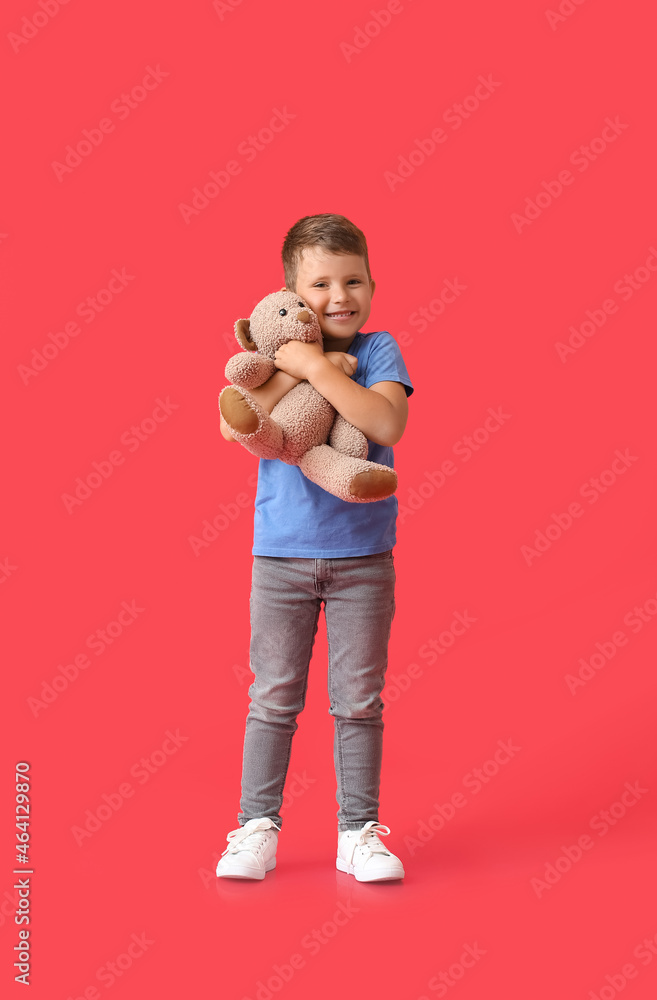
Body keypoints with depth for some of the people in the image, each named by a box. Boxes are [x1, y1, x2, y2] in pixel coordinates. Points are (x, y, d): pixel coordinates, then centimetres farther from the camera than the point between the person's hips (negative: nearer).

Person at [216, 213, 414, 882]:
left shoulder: (378, 350, -3)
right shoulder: (275, 353, 1)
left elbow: (387, 424, -21)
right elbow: (234, 425, -14)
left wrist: (314, 367, -23)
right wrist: (297, 373, -21)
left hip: (363, 555, -1)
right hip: (281, 554, 1)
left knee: (358, 700, 8)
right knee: (274, 697, 8)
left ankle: (359, 830, 20)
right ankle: (258, 827, 20)